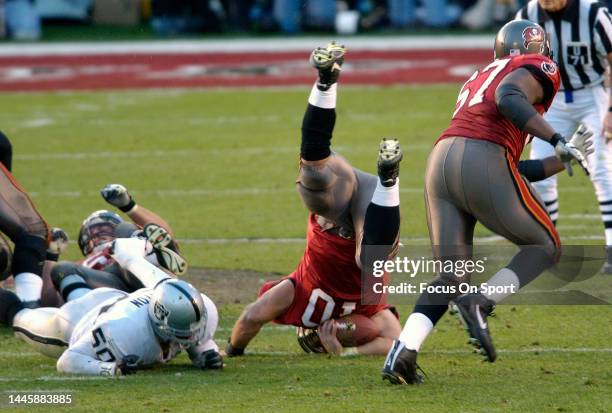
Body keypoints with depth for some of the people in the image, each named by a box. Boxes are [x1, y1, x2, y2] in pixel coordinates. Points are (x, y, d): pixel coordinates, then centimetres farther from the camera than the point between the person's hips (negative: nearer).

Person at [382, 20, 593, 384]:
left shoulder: (480, 78, 36)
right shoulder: (539, 68, 13)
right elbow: (508, 99, -12)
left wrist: (563, 160, 39)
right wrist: (557, 140, -12)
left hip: (441, 161, 7)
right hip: (482, 162, -7)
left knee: (451, 277, 12)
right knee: (546, 247, 13)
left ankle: (403, 351, -10)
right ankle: (481, 304, -11)